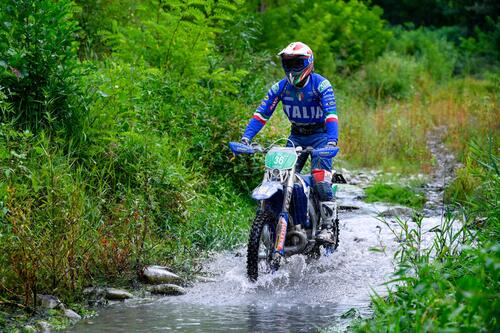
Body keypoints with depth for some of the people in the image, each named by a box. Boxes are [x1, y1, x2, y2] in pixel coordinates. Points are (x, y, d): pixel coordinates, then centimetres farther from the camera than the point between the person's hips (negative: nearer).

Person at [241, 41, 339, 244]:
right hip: (296, 136, 5)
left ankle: (327, 227, -20)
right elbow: (262, 113, -7)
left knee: (320, 178, -22)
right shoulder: (281, 87, -2)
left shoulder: (321, 84, -15)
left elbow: (331, 114, -26)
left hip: (320, 134, -5)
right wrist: (246, 137, -21)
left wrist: (332, 141, -42)